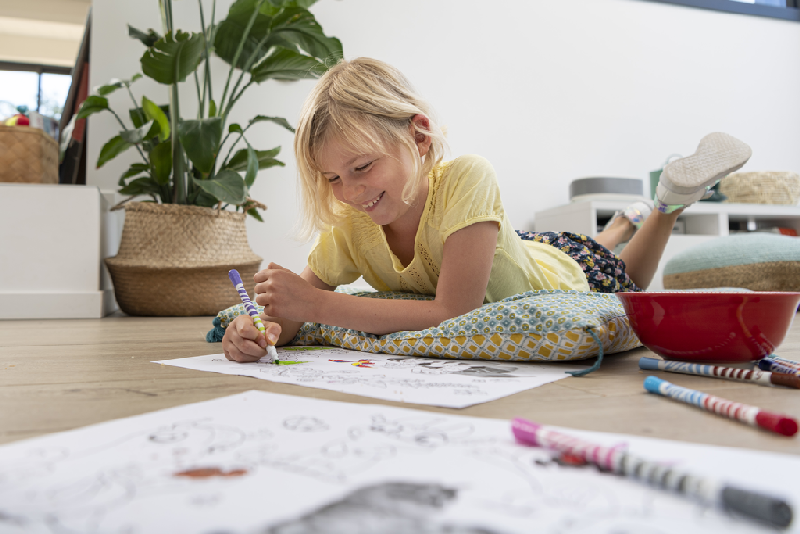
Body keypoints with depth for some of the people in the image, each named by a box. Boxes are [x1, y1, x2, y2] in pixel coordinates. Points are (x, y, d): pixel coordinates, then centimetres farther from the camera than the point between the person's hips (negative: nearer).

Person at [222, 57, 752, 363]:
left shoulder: (467, 180, -43)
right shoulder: (349, 225, -29)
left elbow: (453, 312, -47)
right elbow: (300, 305, -24)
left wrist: (317, 304, -49)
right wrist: (262, 327, -47)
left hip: (569, 273, -4)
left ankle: (671, 197, 37)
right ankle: (622, 222, 55)